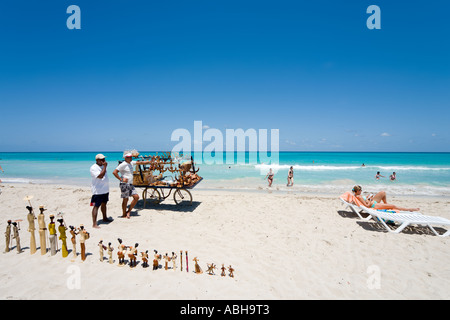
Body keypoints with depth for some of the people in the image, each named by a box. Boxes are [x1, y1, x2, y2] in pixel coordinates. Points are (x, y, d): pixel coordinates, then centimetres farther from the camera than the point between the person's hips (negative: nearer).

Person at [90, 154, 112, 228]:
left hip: (105, 189, 9)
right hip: (98, 191, -9)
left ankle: (105, 218, 36)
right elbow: (100, 176, -26)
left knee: (104, 204, 21)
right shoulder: (94, 168, -15)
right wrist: (105, 166, -22)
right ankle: (94, 224, -3)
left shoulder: (102, 166, 12)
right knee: (96, 206, -6)